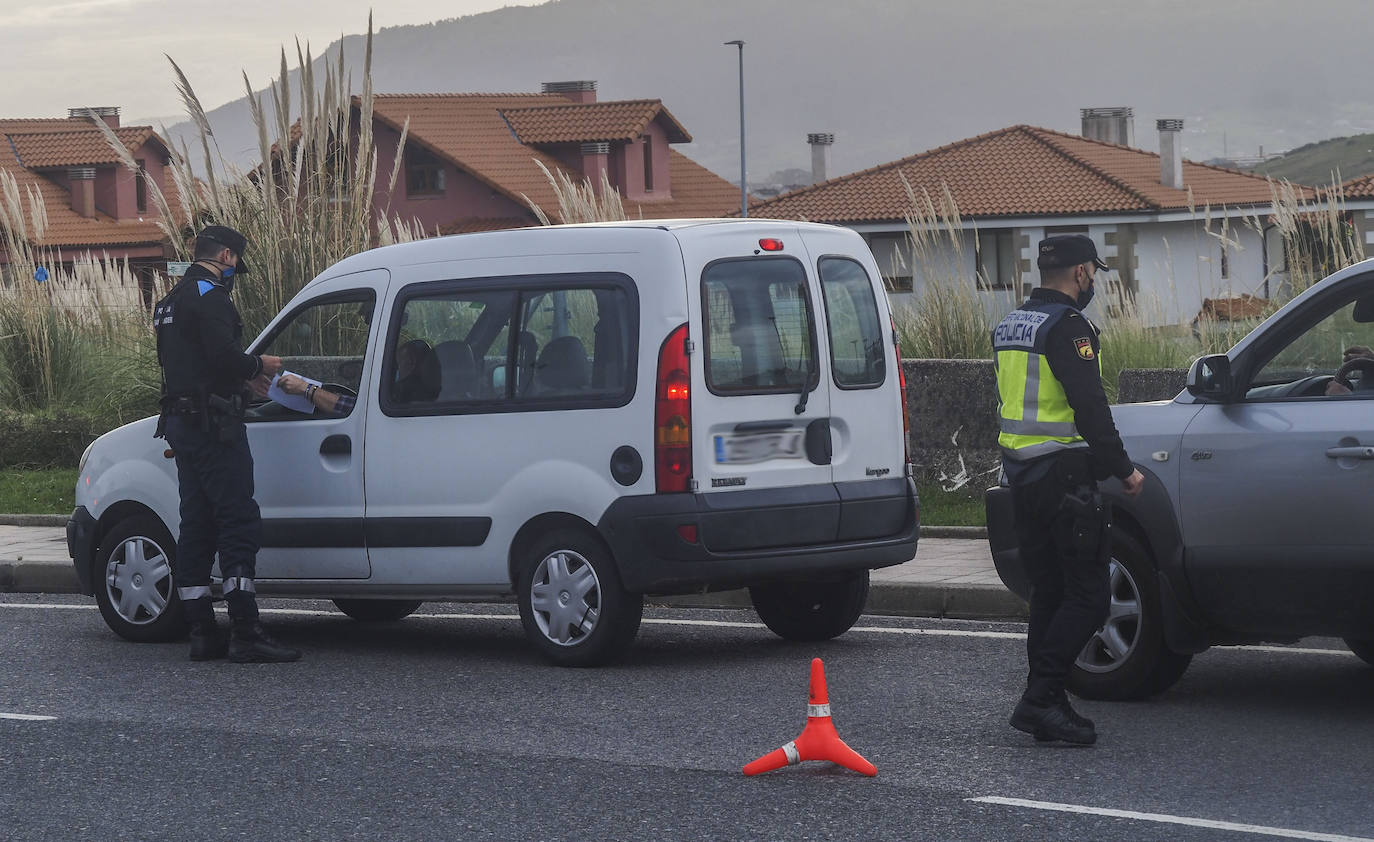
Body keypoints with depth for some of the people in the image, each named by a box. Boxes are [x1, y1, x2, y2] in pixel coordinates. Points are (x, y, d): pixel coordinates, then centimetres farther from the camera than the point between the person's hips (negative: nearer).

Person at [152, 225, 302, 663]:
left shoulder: (173, 300, 21)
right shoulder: (209, 295, -12)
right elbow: (223, 357, -23)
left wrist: (246, 375, 21)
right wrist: (259, 366, -5)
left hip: (181, 424, 10)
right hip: (213, 426, -10)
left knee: (196, 527, 10)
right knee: (239, 524, -11)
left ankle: (202, 633, 10)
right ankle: (246, 635, -15)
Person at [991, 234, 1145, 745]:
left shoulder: (1010, 326, 16)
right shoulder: (1067, 326, -13)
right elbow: (1090, 407, -19)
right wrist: (1123, 469, -11)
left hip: (1020, 473, 9)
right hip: (1063, 473, -9)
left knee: (1048, 592, 14)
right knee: (1088, 594, -7)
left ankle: (1045, 704, 13)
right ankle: (1041, 700, -14)